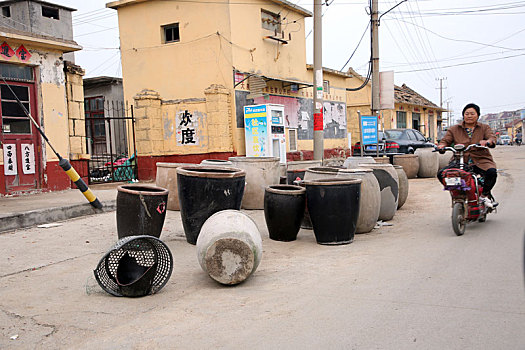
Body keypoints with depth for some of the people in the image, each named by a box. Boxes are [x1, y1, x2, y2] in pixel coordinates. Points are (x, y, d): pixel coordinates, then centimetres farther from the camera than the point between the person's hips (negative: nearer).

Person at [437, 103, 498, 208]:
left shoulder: (484, 128, 13)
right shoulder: (454, 129, 16)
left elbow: (492, 139, -3)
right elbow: (446, 140, 7)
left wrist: (486, 142, -29)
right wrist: (441, 145, -18)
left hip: (481, 160, -1)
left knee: (492, 172, -32)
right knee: (441, 174, -21)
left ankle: (485, 194, -2)